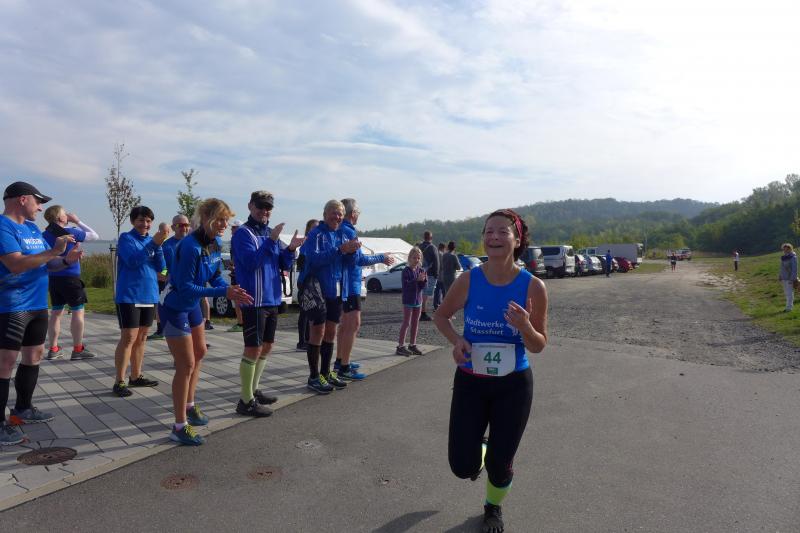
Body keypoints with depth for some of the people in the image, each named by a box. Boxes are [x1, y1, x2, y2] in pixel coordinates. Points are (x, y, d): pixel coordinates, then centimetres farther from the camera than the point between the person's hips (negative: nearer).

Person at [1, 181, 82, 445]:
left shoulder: (32, 228, 14)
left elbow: (45, 263, 19)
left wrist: (66, 260, 0)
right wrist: (54, 251, -24)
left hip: (38, 305, 9)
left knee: (34, 355, 15)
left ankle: (23, 409, 28)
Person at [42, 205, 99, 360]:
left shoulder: (44, 235, 5)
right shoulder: (70, 232, -10)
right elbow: (95, 236, 1)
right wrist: (77, 221, 5)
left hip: (52, 278, 6)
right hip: (70, 278, -6)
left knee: (56, 312, 12)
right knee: (77, 312, 1)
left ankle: (53, 349, 15)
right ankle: (78, 350, 2)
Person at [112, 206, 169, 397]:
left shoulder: (152, 240, 11)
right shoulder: (126, 238, -5)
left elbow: (160, 267, 2)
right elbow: (133, 261, -21)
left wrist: (158, 246, -13)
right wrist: (154, 243, -28)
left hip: (149, 296, 6)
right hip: (129, 297, -6)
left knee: (141, 338, 12)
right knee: (128, 338, -7)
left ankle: (136, 376, 21)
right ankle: (119, 382, -2)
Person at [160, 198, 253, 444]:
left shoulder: (215, 244, -4)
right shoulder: (190, 246, -30)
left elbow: (216, 277, 1)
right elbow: (185, 287, -30)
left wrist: (233, 291, -18)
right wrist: (224, 292, -34)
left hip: (192, 304, 9)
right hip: (175, 307, -9)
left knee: (199, 353, 21)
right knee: (186, 364, -5)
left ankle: (189, 405, 40)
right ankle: (180, 427, 8)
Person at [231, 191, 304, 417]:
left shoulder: (271, 233, 14)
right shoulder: (243, 233, -8)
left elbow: (285, 265, 11)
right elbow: (251, 261, -23)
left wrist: (291, 249, -7)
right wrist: (271, 241, -25)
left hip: (272, 300, 8)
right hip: (254, 301, -8)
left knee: (266, 347, 16)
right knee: (253, 349, -5)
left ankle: (253, 390, 29)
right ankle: (246, 401, 3)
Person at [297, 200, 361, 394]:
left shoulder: (340, 234, 12)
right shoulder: (316, 234, -9)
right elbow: (314, 258, -24)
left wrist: (352, 249, -14)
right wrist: (340, 250, -30)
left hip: (335, 290, 7)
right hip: (318, 289, -7)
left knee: (331, 332, 13)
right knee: (317, 332, -1)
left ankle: (326, 372, 24)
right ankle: (314, 377, 8)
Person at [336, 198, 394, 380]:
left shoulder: (341, 230, 12)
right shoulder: (348, 231, -18)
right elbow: (358, 259, -21)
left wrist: (379, 258, 23)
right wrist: (381, 258, -9)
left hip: (345, 282, 11)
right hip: (350, 284, -11)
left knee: (345, 323, 19)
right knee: (353, 324, -8)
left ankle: (339, 362, 28)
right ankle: (344, 368, -5)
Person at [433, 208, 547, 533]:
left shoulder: (533, 286, -15)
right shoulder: (468, 280, -13)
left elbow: (539, 347, -7)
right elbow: (441, 316, 4)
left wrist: (525, 327, -29)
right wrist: (456, 340, -16)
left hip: (514, 385, 0)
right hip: (470, 382, 1)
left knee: (500, 465, 10)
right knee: (462, 467, 2)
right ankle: (477, 451, 42)